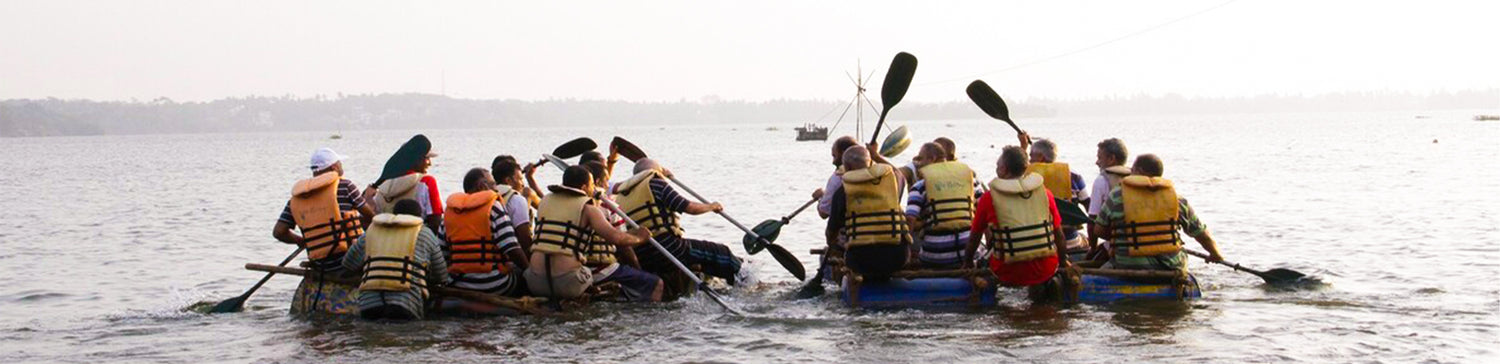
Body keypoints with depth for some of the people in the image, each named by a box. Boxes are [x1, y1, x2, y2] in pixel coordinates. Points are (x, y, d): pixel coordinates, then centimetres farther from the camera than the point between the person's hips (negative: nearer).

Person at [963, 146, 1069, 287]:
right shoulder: (1045, 192, 3)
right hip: (1046, 271, 2)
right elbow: (1059, 234, 10)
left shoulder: (989, 198, -3)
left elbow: (975, 237, 8)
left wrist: (967, 262, 25)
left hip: (1010, 276, -2)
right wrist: (1063, 262, 26)